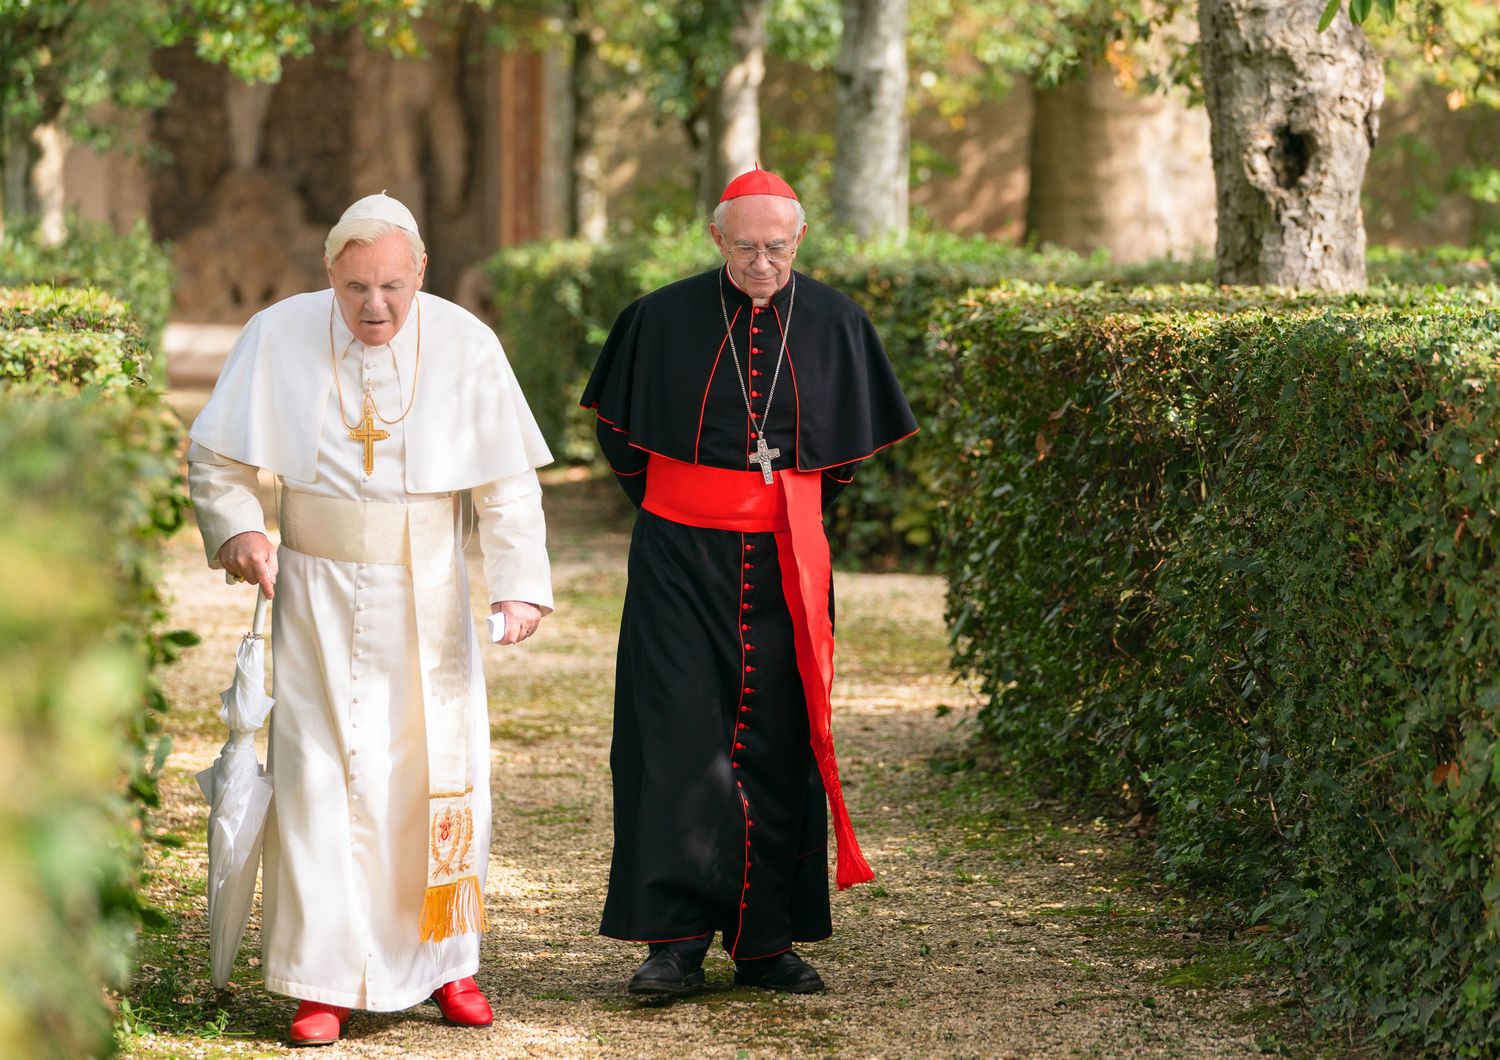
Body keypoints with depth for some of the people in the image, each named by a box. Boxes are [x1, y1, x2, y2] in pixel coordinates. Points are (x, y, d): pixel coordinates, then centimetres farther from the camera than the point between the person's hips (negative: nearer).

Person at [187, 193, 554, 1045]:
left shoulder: (465, 345, -8)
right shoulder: (279, 336, -8)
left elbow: (508, 482, -5)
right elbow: (216, 458, 2)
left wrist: (522, 583, -15)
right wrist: (238, 529, -16)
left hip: (428, 595, 1)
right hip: (320, 591, -1)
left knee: (444, 772, 4)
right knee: (322, 775, -4)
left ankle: (446, 960, 21)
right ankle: (328, 982, 1)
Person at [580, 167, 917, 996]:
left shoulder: (835, 323, 2)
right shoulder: (663, 319, -3)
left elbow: (853, 445, 16)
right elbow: (618, 429, 12)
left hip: (784, 565, 2)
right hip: (680, 557, -2)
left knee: (777, 745, 3)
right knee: (678, 738, -9)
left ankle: (766, 942, 11)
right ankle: (675, 942, -7)